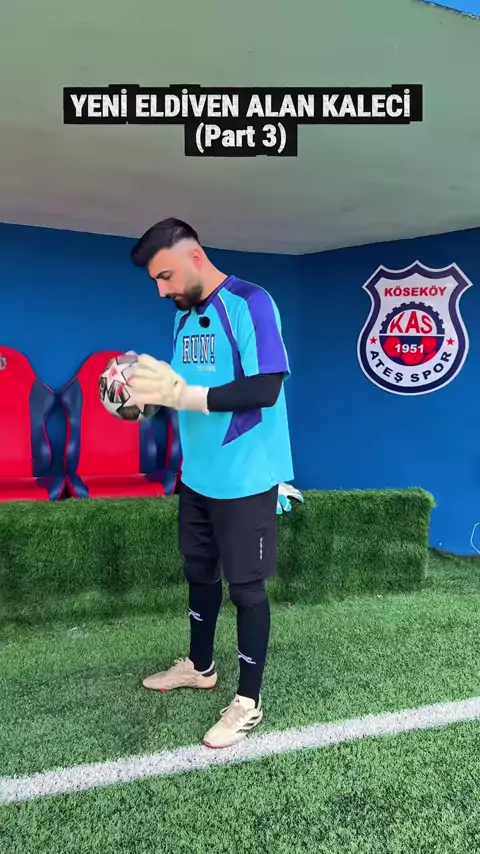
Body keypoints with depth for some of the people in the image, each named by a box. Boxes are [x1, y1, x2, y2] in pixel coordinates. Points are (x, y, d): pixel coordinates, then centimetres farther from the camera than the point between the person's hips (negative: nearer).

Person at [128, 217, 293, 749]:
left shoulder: (250, 303, -15)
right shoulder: (185, 315, 10)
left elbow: (264, 389, -24)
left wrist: (182, 394, -26)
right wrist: (150, 390, -5)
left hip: (245, 479, -8)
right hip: (197, 476, 8)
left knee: (246, 586, 3)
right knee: (200, 572, 20)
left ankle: (249, 701, 18)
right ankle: (199, 666, 41)